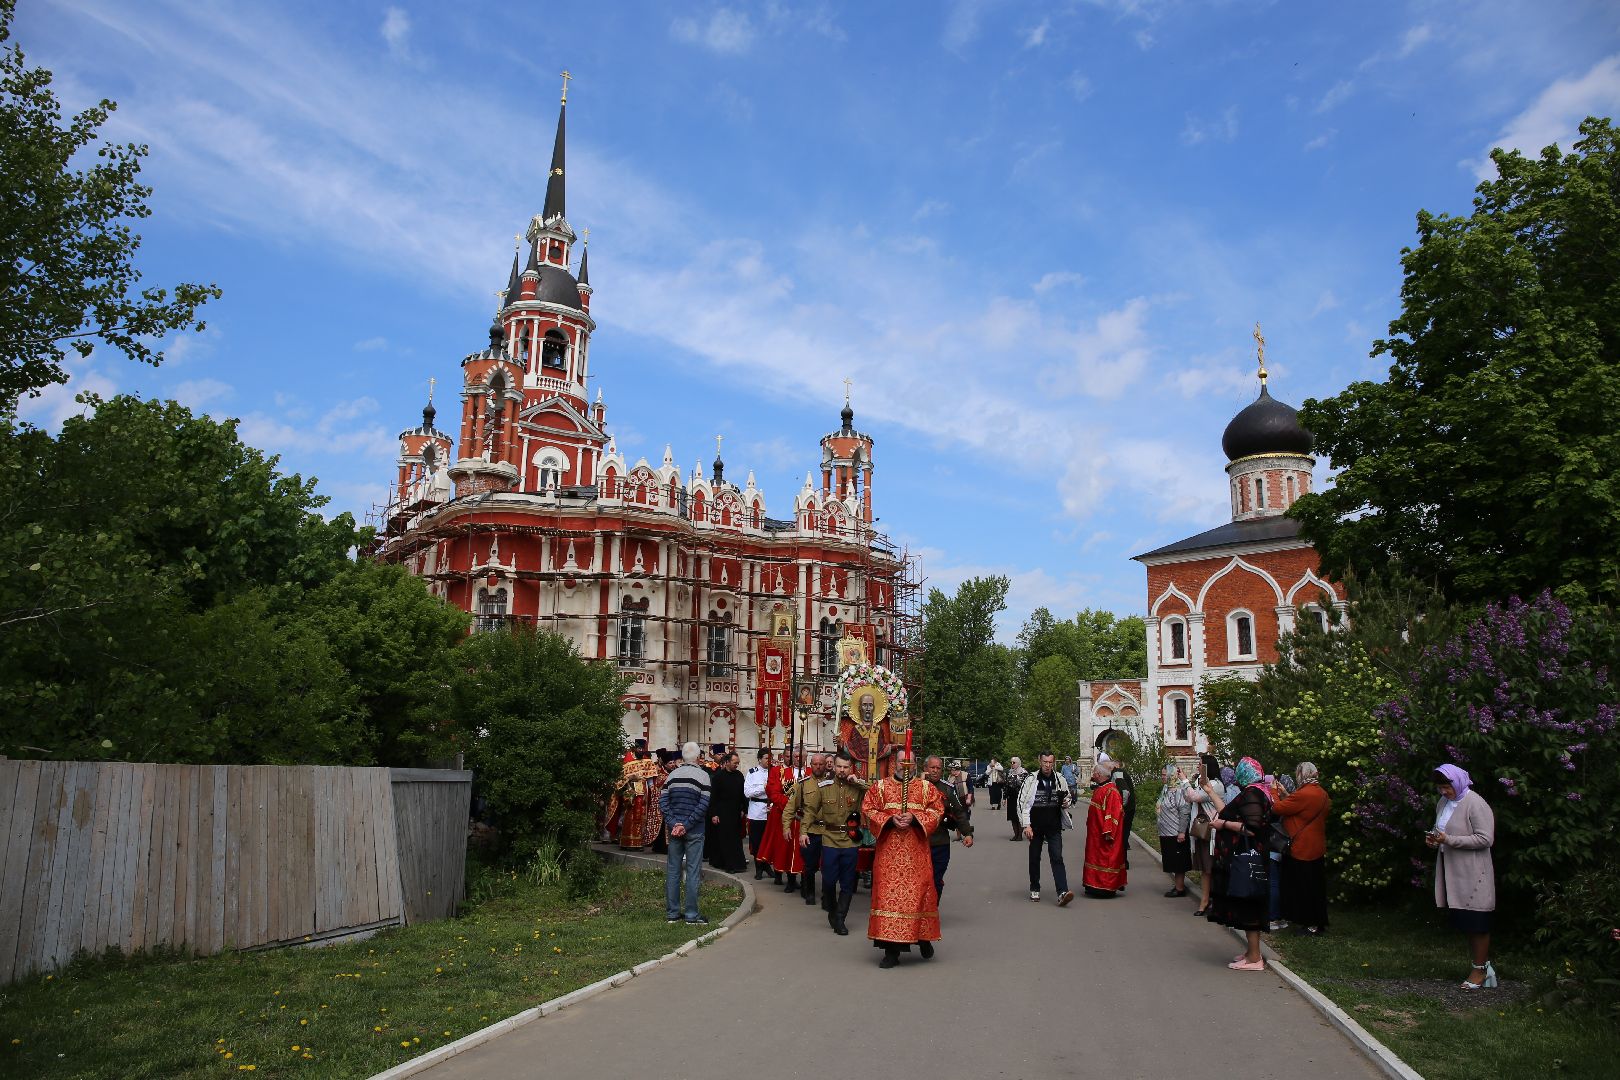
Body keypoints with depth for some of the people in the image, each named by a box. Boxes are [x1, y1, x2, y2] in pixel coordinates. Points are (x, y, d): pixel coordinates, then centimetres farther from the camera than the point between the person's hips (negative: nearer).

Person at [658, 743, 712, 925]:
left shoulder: (673, 774, 5)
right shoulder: (702, 775, -7)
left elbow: (662, 802, -2)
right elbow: (703, 805, -16)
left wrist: (674, 823, -7)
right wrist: (686, 825, -13)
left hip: (675, 829, 4)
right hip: (694, 830, -4)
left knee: (672, 870, 9)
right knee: (693, 871, 2)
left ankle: (672, 913, 14)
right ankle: (691, 915, 3)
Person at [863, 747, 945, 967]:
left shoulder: (927, 788, 8)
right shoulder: (880, 787, 8)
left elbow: (937, 810, 0)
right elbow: (868, 810, 1)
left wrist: (914, 818, -14)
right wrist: (890, 819, -13)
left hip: (916, 852, 0)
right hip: (888, 852, 0)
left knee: (919, 892, 1)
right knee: (889, 894, -3)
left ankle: (923, 938, 23)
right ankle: (892, 949, 2)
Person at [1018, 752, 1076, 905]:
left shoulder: (1059, 779, 1)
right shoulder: (1032, 779, -8)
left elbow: (1068, 795, 19)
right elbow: (1022, 802, -8)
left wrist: (1066, 802, -5)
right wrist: (1026, 825, -13)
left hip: (1054, 827, 1)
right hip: (1036, 826, -1)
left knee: (1057, 858, -9)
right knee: (1034, 858, 11)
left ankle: (1062, 892, -16)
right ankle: (1034, 890, 26)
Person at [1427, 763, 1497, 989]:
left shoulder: (1475, 804, -14)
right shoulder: (1444, 803, 11)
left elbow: (1486, 839, -20)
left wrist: (1449, 840, -23)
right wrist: (1434, 839, 3)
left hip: (1472, 873, -8)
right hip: (1452, 871, 8)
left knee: (1476, 924, 2)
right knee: (1464, 922, 12)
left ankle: (1480, 970, 14)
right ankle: (1483, 966, 22)